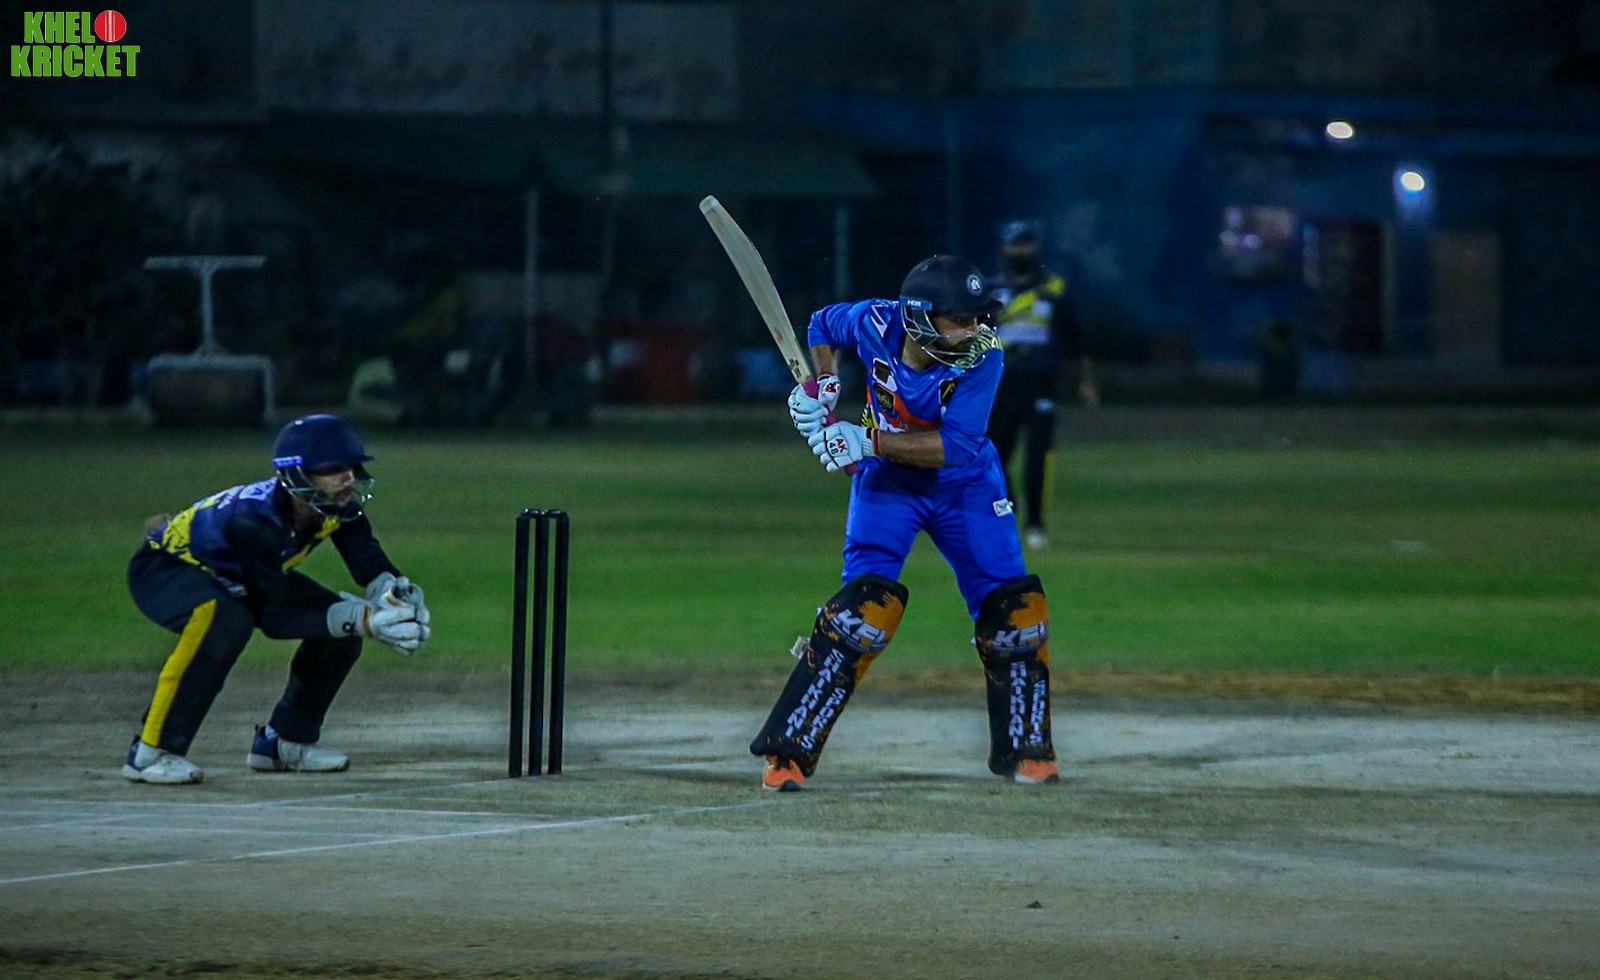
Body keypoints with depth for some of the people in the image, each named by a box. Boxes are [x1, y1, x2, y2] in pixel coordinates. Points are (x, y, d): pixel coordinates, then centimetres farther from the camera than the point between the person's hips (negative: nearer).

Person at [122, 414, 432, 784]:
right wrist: (364, 620, -42)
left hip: (233, 579, 8)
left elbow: (373, 566, -12)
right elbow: (276, 616, -36)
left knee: (345, 624, -5)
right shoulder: (254, 519, -38)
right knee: (225, 621, -40)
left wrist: (396, 594, -37)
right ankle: (151, 751, -31)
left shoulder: (337, 507, -17)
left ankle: (285, 740, 11)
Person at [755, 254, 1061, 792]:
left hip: (965, 486, 1)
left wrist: (867, 441, -38)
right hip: (887, 482, -1)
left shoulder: (982, 356, -26)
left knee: (1012, 607, -3)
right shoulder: (877, 323, -21)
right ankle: (787, 751, -13)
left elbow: (956, 446, -34)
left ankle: (1023, 749, 17)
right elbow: (822, 324, 3)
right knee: (865, 604, -18)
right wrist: (821, 386, -14)